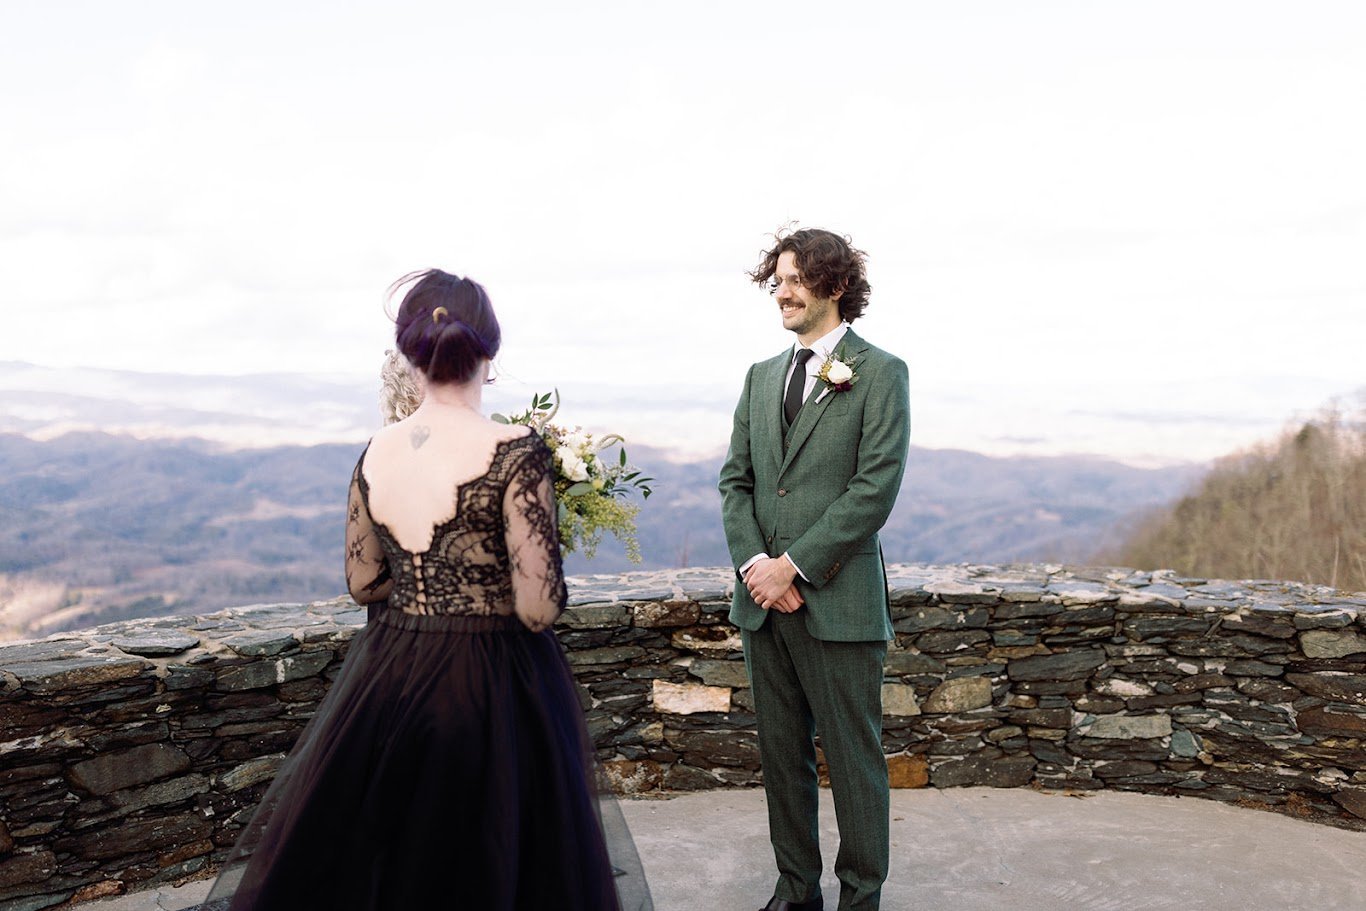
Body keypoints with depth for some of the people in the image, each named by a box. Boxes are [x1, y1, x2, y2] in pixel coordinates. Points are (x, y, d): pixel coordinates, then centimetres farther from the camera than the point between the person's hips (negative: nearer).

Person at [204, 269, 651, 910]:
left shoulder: (375, 454, -2)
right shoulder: (515, 454, -18)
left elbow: (362, 583, 9)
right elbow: (538, 609, -19)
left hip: (387, 682, 5)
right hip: (490, 689, -5)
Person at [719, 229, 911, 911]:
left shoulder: (879, 374, -3)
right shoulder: (761, 377, 15)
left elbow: (875, 488, -12)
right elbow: (736, 480, 11)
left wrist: (795, 566, -14)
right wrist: (753, 563, -6)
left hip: (838, 599, -5)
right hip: (763, 598, 6)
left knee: (853, 758, 4)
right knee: (781, 753, 14)